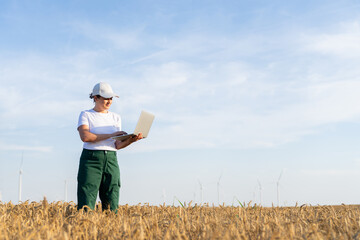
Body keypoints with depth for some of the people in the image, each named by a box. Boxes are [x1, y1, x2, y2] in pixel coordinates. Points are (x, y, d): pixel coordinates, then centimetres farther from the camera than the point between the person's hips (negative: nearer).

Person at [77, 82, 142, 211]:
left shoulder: (116, 117, 16)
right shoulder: (86, 115, 4)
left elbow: (118, 145, 8)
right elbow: (85, 136, -15)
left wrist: (132, 139, -13)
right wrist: (111, 135, -16)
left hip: (111, 160, 4)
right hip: (91, 158, -4)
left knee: (111, 206, -1)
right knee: (86, 206, -10)